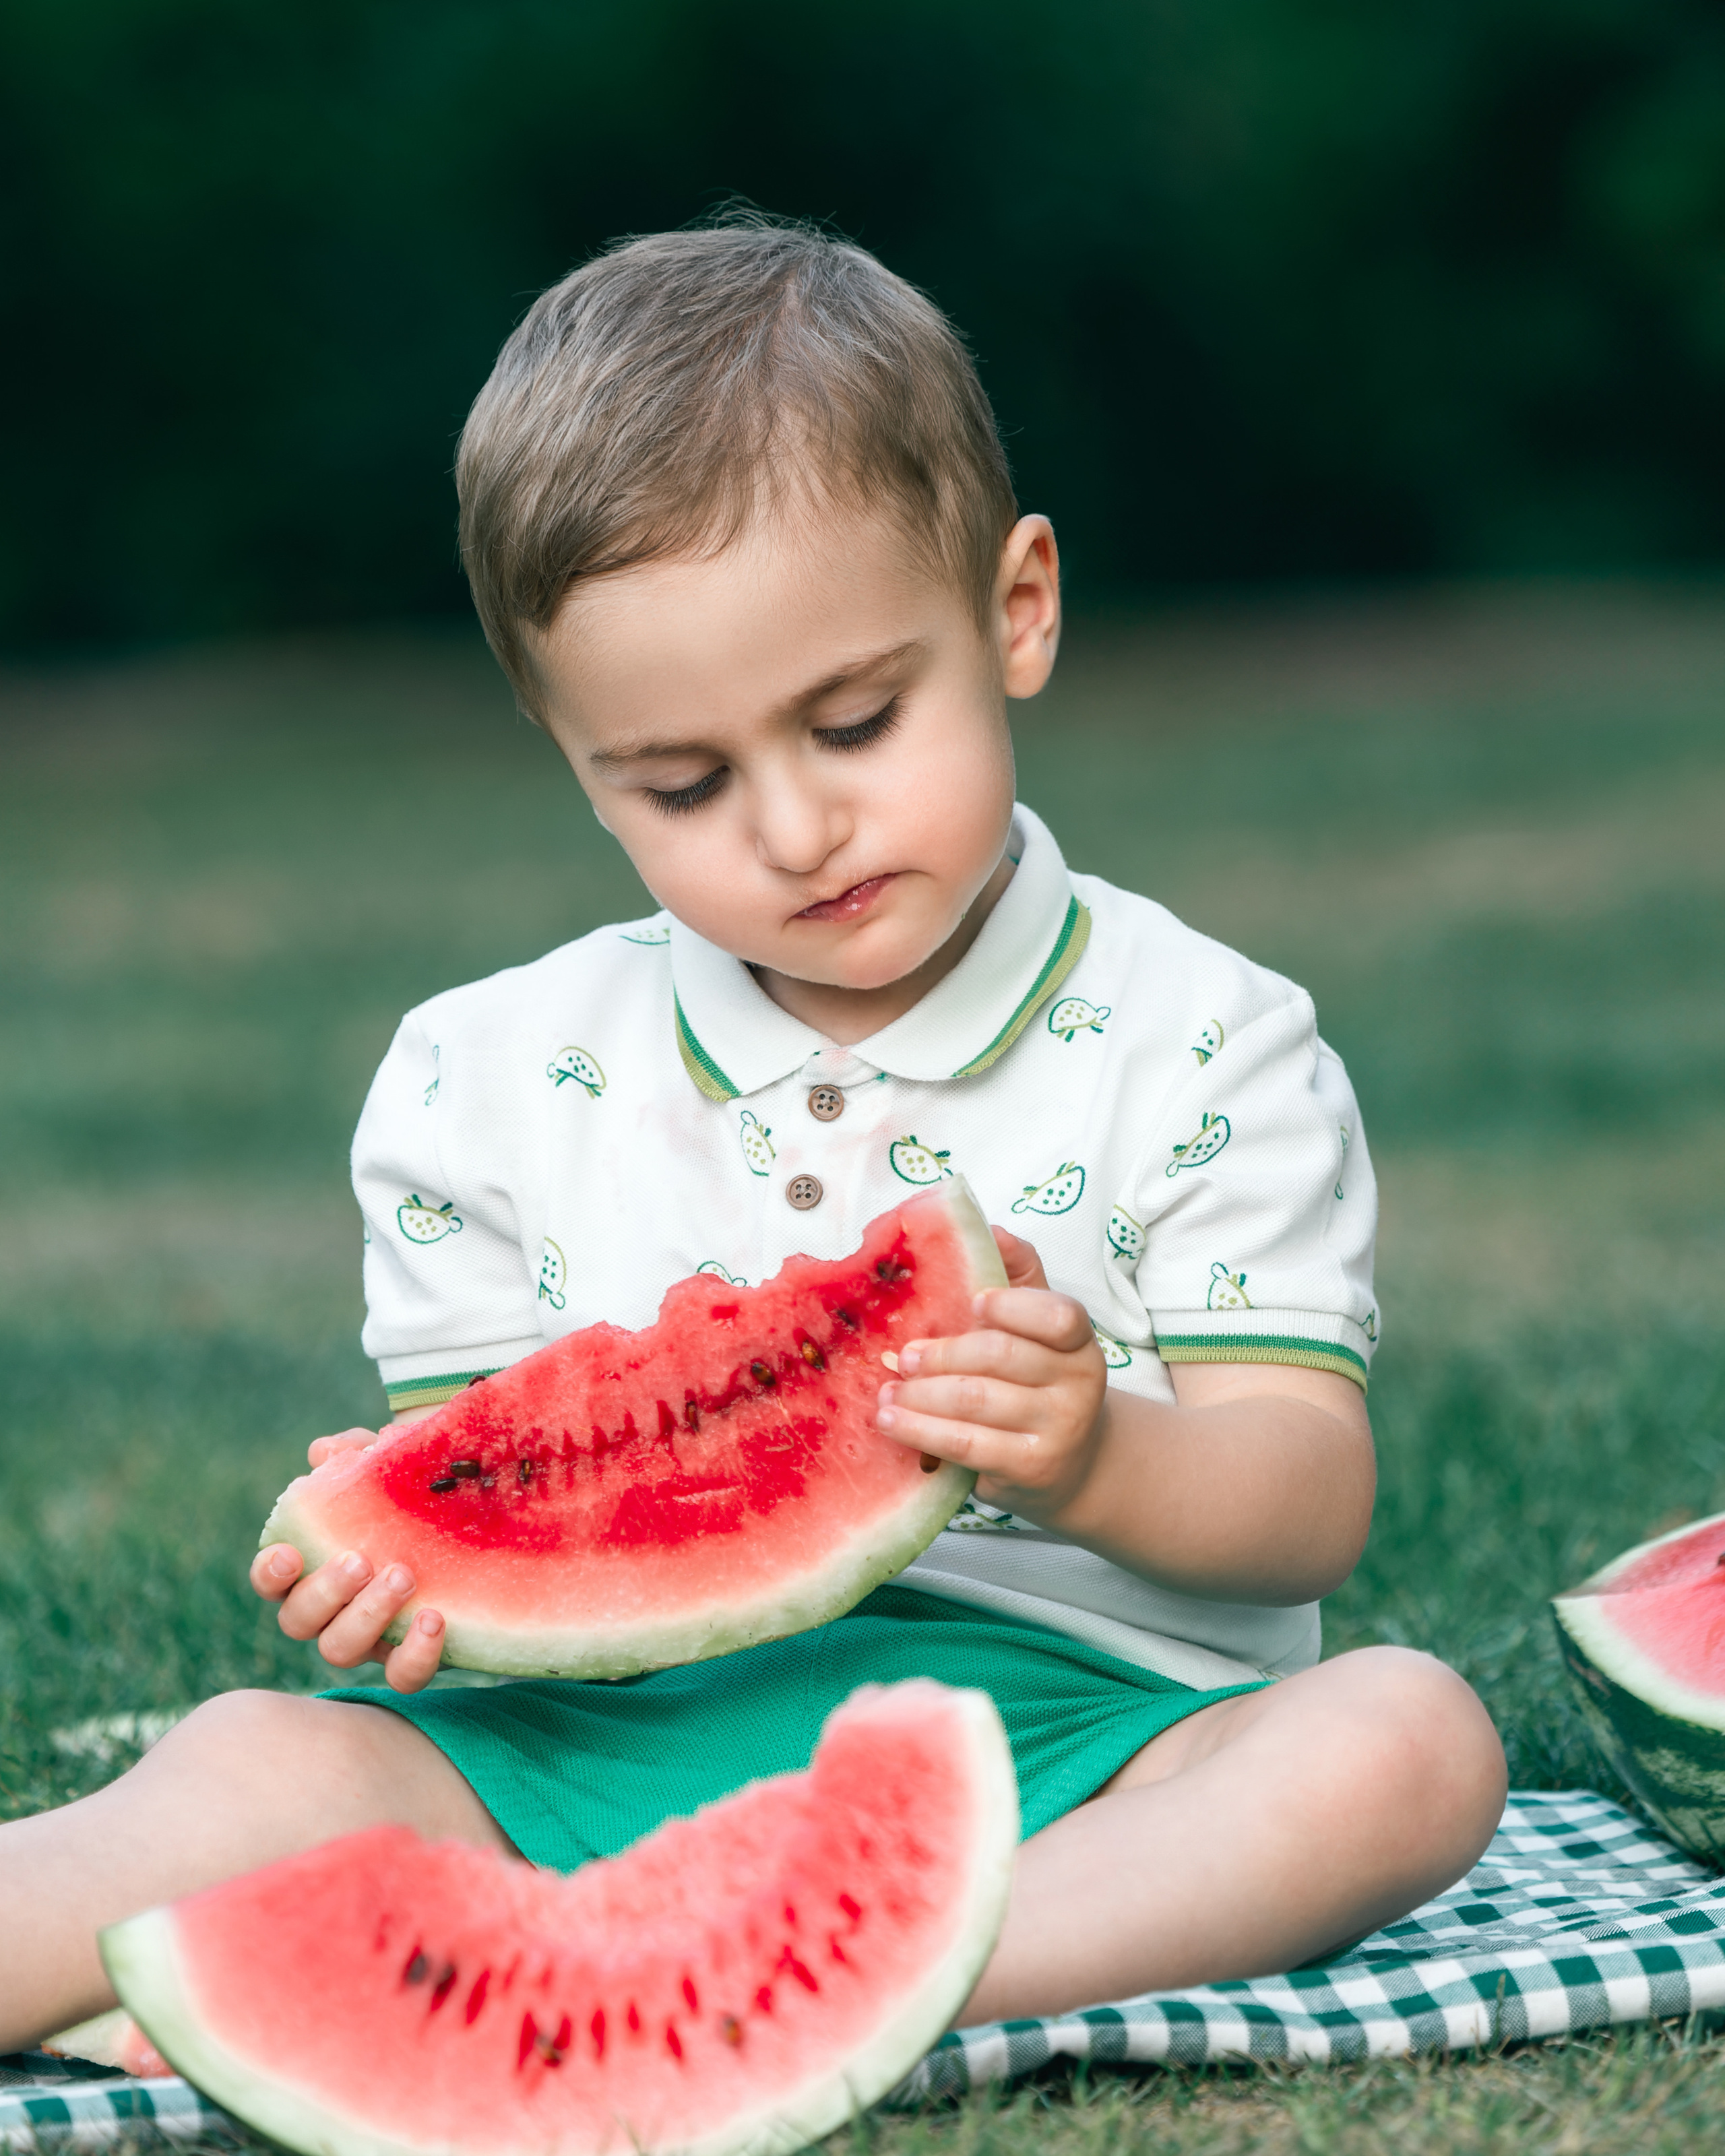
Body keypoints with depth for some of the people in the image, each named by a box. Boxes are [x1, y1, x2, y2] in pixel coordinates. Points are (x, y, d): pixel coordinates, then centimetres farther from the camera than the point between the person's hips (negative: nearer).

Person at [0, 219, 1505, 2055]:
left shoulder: (1203, 1055, 1)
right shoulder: (485, 1090, 9)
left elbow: (1310, 1504, -3)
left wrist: (1097, 1465, -27)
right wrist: (399, 1552, -15)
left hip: (1068, 1723, -1)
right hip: (615, 1741, 2)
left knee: (1404, 1737, -29)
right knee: (267, 1758, -21)